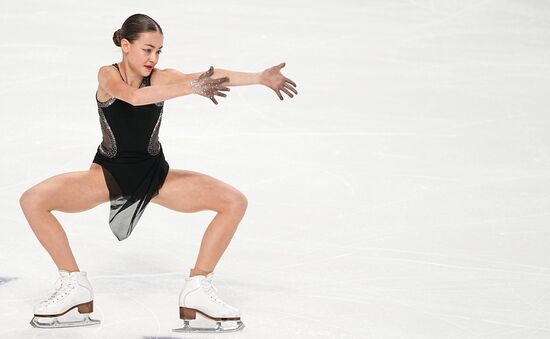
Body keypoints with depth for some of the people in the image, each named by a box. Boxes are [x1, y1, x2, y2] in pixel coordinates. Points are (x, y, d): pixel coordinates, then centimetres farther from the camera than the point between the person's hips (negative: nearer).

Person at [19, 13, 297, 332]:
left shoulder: (162, 77, -11)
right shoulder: (108, 75, -15)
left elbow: (211, 76, -28)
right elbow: (134, 96, -39)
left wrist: (260, 77, -43)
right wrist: (191, 88, -49)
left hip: (154, 175, 2)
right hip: (108, 173, -2)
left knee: (235, 202, -14)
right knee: (32, 200, -24)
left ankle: (198, 288, -6)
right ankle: (75, 286, -8)